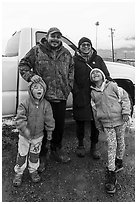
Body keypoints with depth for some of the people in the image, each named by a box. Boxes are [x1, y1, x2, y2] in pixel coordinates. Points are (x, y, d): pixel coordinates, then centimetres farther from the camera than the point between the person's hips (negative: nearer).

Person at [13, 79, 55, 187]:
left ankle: (33, 170, 41)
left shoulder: (46, 104, -10)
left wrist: (49, 132, 3)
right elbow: (20, 119, -19)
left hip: (38, 136, 2)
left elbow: (49, 120, -2)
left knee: (35, 154, 19)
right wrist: (25, 130, -28)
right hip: (24, 136, -2)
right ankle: (19, 173, 32)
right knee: (22, 155, 12)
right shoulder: (25, 103, -18)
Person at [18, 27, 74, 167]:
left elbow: (71, 70, 20)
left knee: (60, 125, 14)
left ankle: (56, 150, 36)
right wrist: (30, 76, -14)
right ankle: (40, 155, 26)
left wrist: (69, 86, 7)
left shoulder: (66, 54, 12)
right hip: (42, 97, -3)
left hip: (61, 98, 4)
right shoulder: (36, 51, 0)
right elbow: (23, 64, 5)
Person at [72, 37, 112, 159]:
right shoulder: (75, 60, 6)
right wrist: (76, 91, -11)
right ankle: (80, 145, 30)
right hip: (80, 97, -1)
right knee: (80, 122, 8)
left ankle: (94, 147, 25)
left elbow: (106, 75, 11)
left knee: (96, 122, 6)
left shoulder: (98, 59, 12)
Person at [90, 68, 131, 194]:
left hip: (119, 119, 0)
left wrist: (126, 112, -7)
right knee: (111, 145, -3)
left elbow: (124, 98, 1)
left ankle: (119, 162, 38)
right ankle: (111, 173, 4)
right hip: (106, 123, 1)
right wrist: (99, 125, 15)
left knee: (120, 142, 13)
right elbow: (95, 110, 12)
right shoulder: (93, 93, 6)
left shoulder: (112, 86, 0)